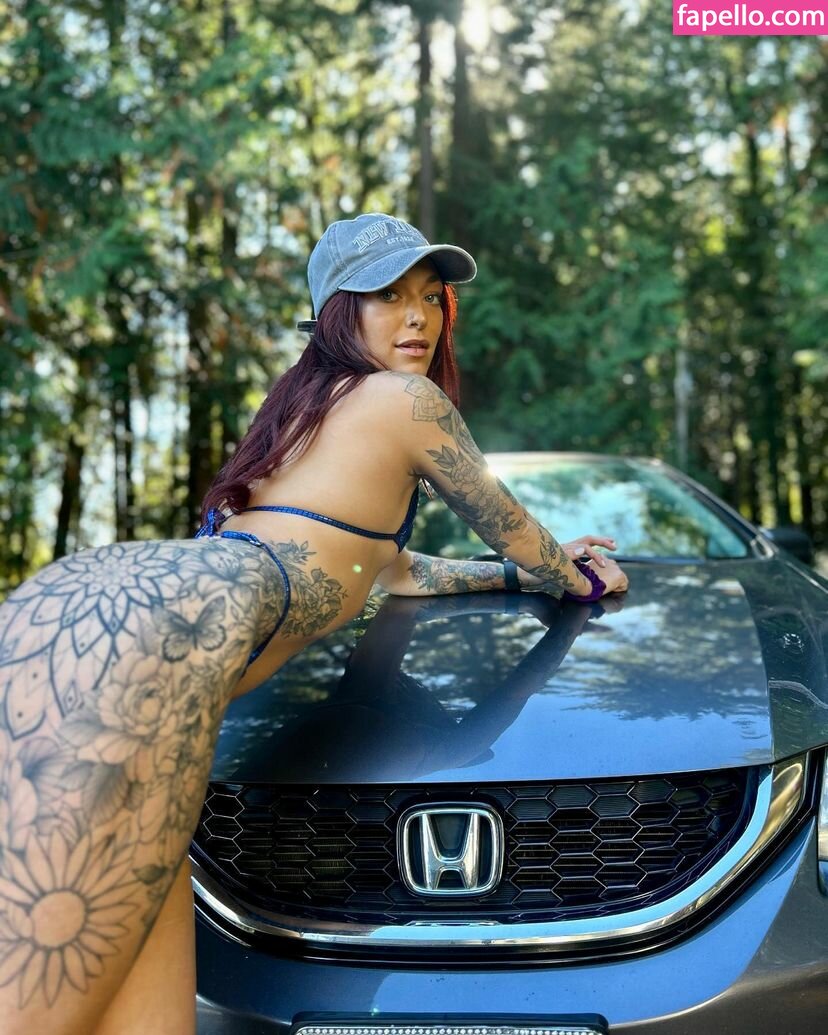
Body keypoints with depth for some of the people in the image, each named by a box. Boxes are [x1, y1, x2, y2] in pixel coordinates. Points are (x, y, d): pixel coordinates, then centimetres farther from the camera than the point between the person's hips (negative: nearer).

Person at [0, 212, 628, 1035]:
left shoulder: (309, 404, 35)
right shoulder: (406, 399, 11)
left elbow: (399, 572, 44)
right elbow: (511, 530, 24)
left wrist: (535, 569, 54)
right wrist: (578, 582, 45)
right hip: (151, 634, -9)